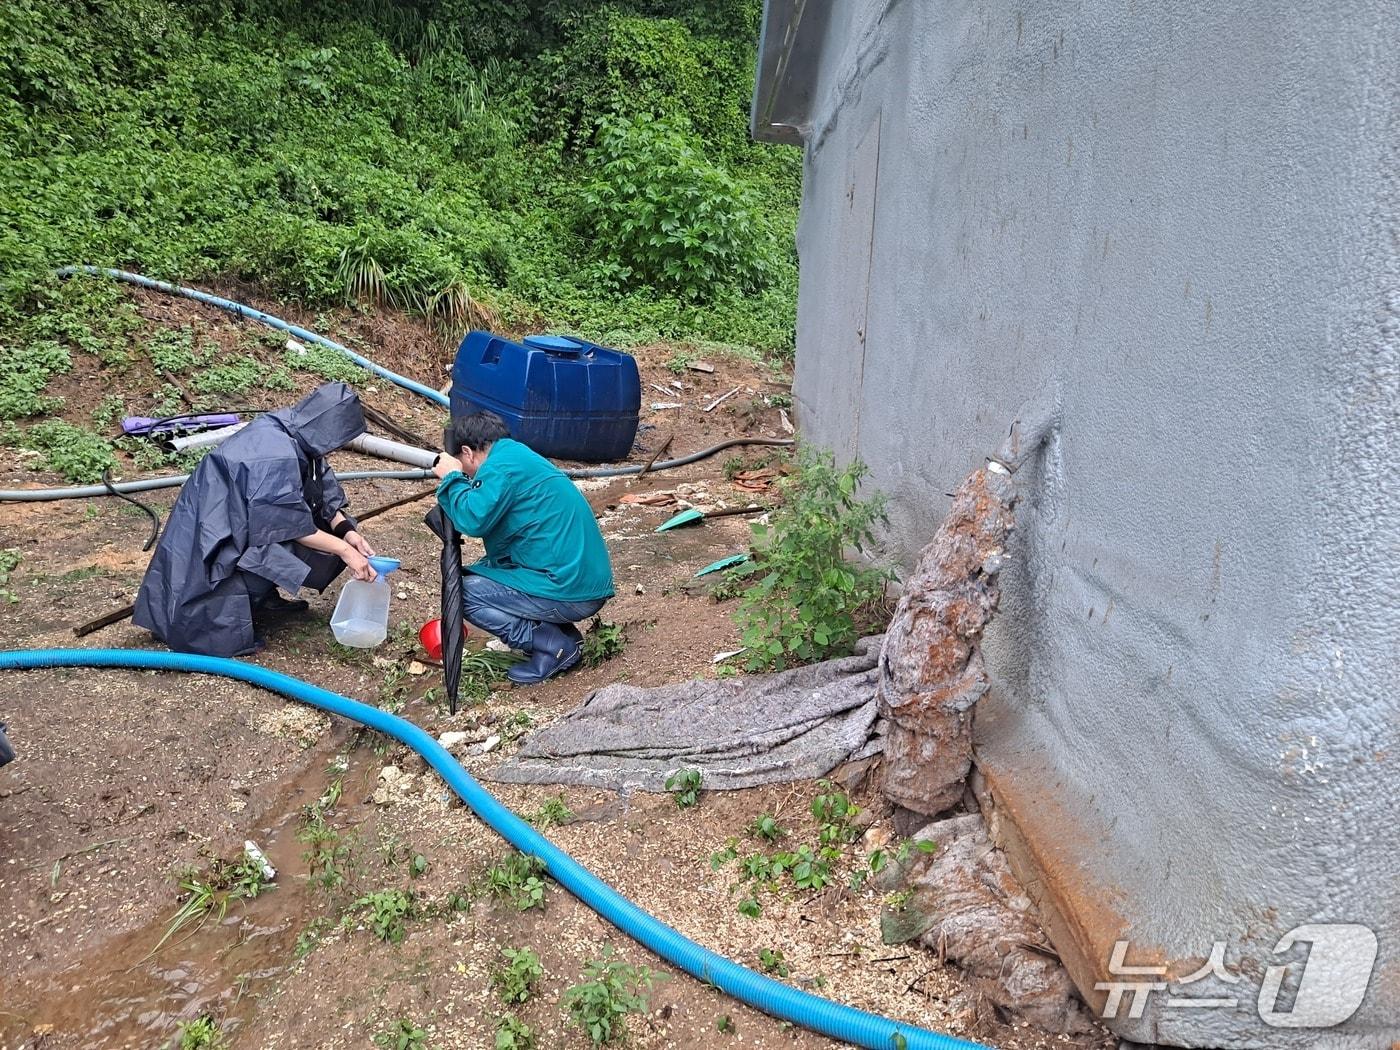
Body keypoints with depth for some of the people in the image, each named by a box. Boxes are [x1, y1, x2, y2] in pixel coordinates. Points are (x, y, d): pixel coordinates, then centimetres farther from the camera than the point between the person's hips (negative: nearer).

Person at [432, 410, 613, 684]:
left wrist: (452, 478, -4)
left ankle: (556, 646, -5)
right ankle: (564, 634, 11)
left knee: (466, 591, -5)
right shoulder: (520, 455, 19)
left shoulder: (502, 465, -11)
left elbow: (473, 521, -19)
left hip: (570, 592, -10)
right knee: (479, 572, 22)